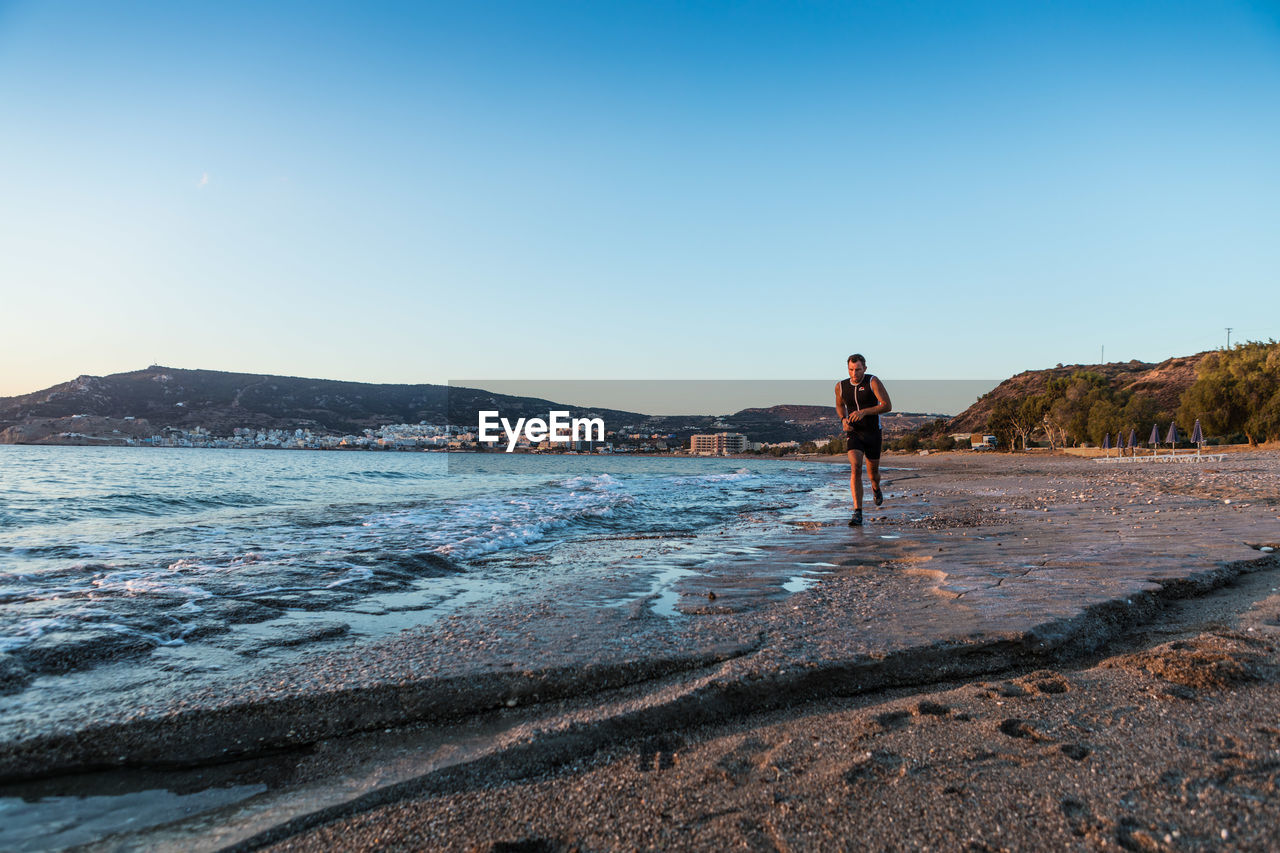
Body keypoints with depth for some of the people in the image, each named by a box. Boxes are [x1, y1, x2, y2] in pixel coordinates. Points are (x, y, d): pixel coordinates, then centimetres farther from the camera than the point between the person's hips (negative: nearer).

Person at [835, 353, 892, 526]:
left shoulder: (873, 382, -12)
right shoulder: (841, 386, -2)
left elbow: (887, 406, -17)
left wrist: (864, 412, -29)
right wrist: (843, 420, -3)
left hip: (873, 434, -1)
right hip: (854, 434, 1)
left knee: (872, 473, 14)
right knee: (855, 469, -20)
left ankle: (876, 488, 53)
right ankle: (858, 513, -22)